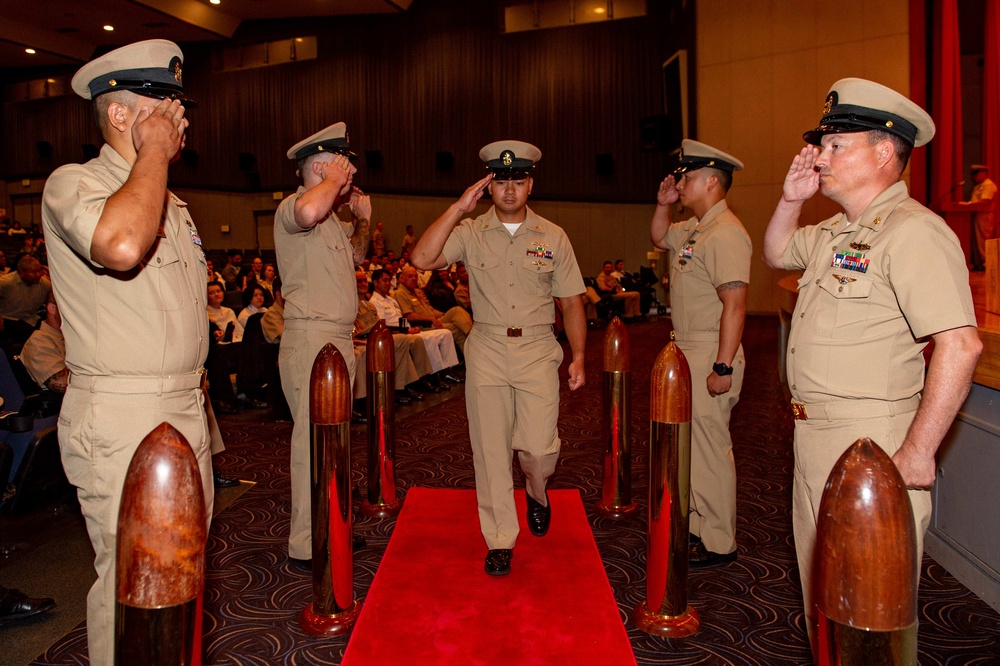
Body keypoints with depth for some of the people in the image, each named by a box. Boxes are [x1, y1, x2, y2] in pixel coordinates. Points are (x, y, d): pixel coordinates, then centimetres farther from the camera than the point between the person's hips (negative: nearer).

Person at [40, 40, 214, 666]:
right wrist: (154, 152, -20)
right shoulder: (73, 183, -10)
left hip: (186, 407, 8)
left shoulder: (172, 203, 16)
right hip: (122, 418, -8)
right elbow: (121, 245, -35)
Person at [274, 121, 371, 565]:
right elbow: (308, 211, -38)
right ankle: (307, 548, 4)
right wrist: (335, 179, -19)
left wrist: (364, 220, 20)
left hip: (337, 339, 10)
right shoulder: (292, 208, -12)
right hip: (311, 340, -10)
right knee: (314, 443, -6)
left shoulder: (330, 217, 19)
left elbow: (355, 257, 34)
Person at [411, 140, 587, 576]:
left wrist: (578, 357, 1)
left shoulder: (553, 237, 6)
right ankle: (500, 540, 20)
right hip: (486, 349, 0)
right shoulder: (471, 233, 2)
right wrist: (459, 208, -14)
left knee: (540, 447, -7)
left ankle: (536, 492, 30)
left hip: (537, 349, 0)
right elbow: (422, 259, -14)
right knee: (490, 449, 4)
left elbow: (571, 301, 8)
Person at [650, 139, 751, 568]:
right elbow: (659, 238, 34)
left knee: (709, 448, -1)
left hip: (711, 355, -10)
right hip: (687, 352, 10)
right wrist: (663, 205, 16)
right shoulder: (693, 228, 13)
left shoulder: (725, 234, -18)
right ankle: (697, 526, 32)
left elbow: (735, 304, -24)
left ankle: (718, 544, 13)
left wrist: (723, 368, -26)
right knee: (691, 445, 18)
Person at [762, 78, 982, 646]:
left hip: (873, 447, -9)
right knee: (820, 585, 23)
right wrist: (792, 198, 12)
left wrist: (916, 454, -24)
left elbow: (960, 345, -26)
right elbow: (777, 252, 30)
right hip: (815, 433, 10)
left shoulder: (912, 231, -18)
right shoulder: (837, 231, 11)